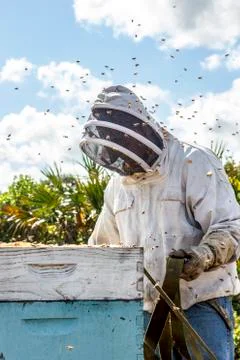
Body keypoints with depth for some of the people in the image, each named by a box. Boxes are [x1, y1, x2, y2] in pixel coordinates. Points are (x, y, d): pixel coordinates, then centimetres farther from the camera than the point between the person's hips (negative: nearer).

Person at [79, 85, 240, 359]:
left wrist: (204, 254, -31)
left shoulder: (194, 162, -6)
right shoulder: (118, 185, 15)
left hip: (201, 304, -6)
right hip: (148, 309, 6)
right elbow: (101, 246, 28)